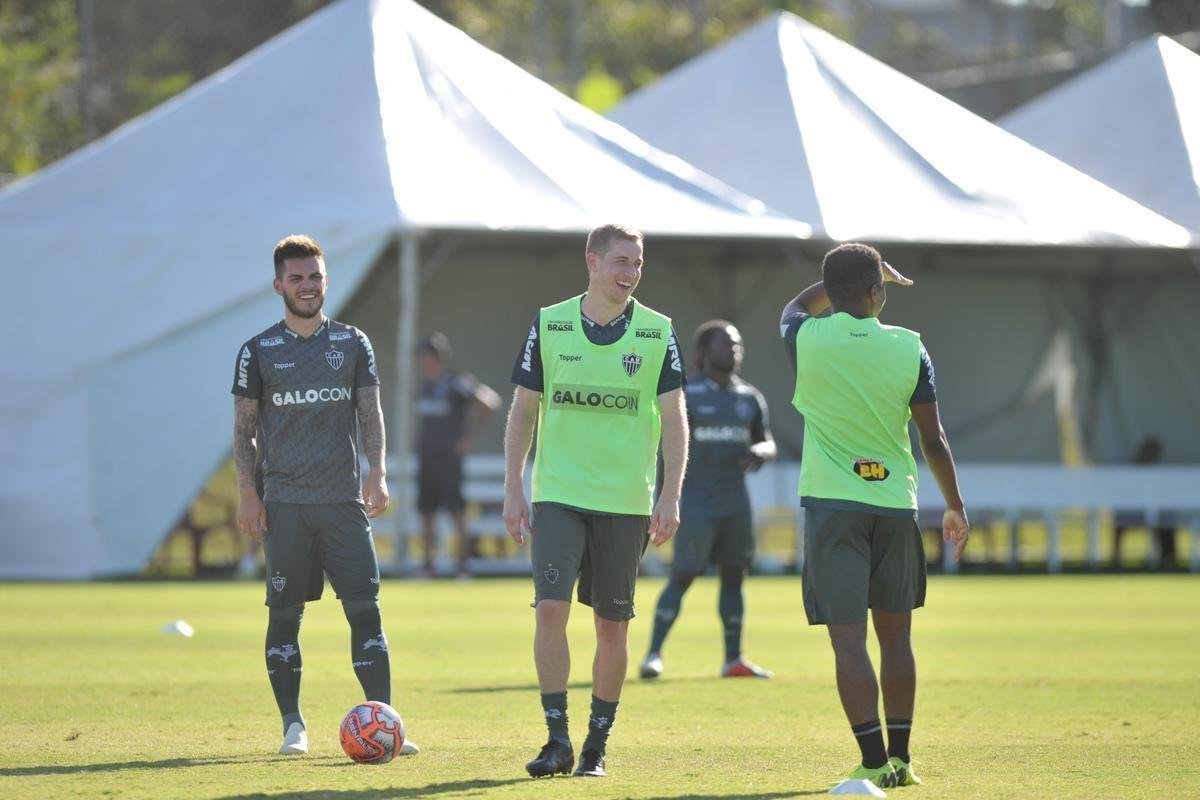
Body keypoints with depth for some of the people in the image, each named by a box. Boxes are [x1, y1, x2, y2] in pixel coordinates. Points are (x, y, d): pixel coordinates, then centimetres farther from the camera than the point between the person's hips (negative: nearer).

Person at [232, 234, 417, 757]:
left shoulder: (352, 344, 10)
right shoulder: (259, 351, 6)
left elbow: (370, 413, 8)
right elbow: (244, 428, 6)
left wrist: (377, 471, -7)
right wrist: (247, 493, -2)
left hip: (344, 499, 1)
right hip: (284, 504, -1)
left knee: (365, 608, -6)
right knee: (285, 614, 0)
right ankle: (292, 726, 8)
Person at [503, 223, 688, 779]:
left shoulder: (658, 332, 1)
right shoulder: (549, 325, 1)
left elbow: (674, 419, 2)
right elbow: (523, 410, 6)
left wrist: (670, 496, -7)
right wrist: (513, 489, 0)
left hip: (626, 502, 0)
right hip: (557, 496, 0)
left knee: (612, 624, 5)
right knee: (550, 608, -14)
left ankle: (597, 745, 16)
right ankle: (558, 740, -7)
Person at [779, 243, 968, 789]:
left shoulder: (808, 340, -4)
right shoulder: (908, 349, -3)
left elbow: (794, 307, 23)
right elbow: (933, 438, 3)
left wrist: (844, 279, 28)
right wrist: (954, 506, 14)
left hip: (831, 503, -2)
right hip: (895, 504, 2)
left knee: (849, 640, -4)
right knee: (895, 636, 13)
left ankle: (874, 760, -12)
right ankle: (899, 758, 16)